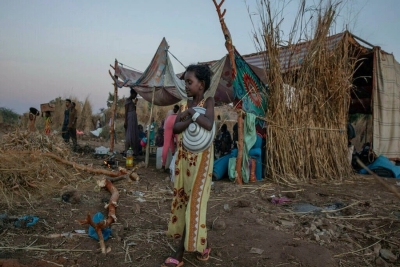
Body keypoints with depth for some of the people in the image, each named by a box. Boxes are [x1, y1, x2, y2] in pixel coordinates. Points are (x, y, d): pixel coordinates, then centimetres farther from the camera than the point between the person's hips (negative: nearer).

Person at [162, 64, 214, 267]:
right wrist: (191, 119, -21)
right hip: (183, 160, 7)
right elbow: (175, 128, -7)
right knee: (182, 200, 11)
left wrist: (192, 112, -15)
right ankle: (201, 244, 27)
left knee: (194, 202, 0)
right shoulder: (184, 105, 8)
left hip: (200, 160, -7)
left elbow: (209, 125, -26)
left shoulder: (208, 102, -6)